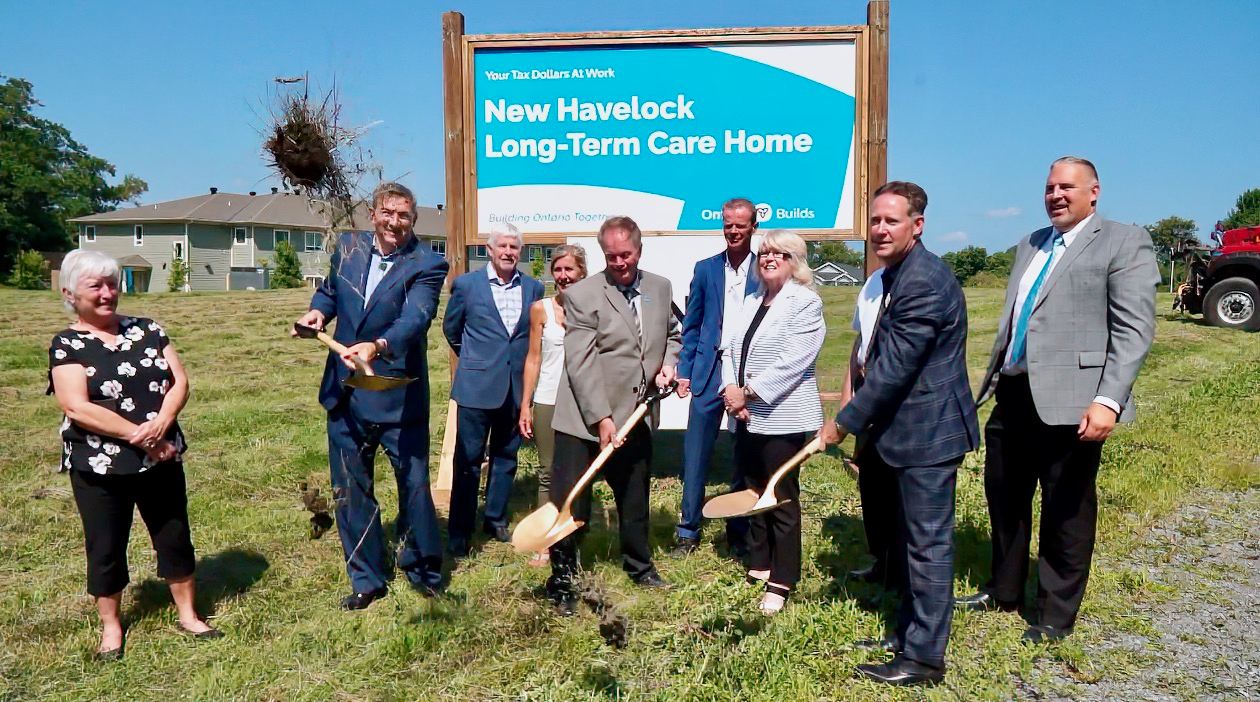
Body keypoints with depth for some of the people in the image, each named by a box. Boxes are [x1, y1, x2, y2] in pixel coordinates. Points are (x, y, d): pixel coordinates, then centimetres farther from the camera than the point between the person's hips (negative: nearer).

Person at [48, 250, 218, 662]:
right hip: (99, 468, -3)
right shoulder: (67, 345, -5)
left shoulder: (147, 330, 5)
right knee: (106, 547, 10)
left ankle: (187, 613, 27)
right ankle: (111, 626, 30)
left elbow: (180, 381, -1)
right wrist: (137, 434, -19)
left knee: (175, 535, 11)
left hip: (161, 458, 3)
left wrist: (161, 423, -18)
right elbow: (77, 407, -16)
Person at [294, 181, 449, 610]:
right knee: (350, 490, 13)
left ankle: (424, 570, 28)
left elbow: (415, 317, -26)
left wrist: (377, 346, -44)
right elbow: (330, 290, 22)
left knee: (414, 483, 4)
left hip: (399, 395, -5)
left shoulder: (426, 265, -11)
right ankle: (367, 580, 29)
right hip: (345, 394, 5)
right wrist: (318, 310, -1)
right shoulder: (348, 249, 6)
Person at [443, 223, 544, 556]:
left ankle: (496, 520, 29)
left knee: (506, 457, 13)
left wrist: (525, 367, 12)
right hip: (476, 387, -3)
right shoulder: (466, 284, -1)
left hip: (516, 388, 3)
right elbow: (451, 328, 11)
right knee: (468, 460, 1)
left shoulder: (533, 288, 5)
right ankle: (459, 531, 12)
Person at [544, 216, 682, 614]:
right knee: (570, 505, -2)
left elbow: (673, 334, 23)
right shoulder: (581, 295, -11)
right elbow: (580, 363, -16)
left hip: (637, 419, 5)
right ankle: (562, 582, 15)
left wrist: (668, 363, 1)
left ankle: (639, 566, 42)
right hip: (584, 422, -5)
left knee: (635, 499, 21)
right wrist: (601, 419, -21)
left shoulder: (661, 288, 6)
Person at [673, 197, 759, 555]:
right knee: (696, 453, 2)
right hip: (709, 372, 1)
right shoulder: (705, 269, 8)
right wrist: (684, 371, 2)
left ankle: (738, 532, 22)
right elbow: (691, 325, 10)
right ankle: (688, 530, 14)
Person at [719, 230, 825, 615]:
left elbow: (792, 361, -17)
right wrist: (730, 390, -6)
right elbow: (730, 350, 12)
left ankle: (781, 582, 8)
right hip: (746, 418, 7)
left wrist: (747, 392, -17)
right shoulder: (751, 302, 16)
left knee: (782, 500, 0)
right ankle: (759, 565, 28)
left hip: (782, 419, -7)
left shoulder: (806, 303, -7)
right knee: (754, 493, 14)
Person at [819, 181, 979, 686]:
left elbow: (895, 367, -25)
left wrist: (845, 423, -17)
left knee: (927, 544, -1)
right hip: (907, 431, 11)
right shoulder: (897, 275, 13)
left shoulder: (924, 281, -22)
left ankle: (923, 658, 10)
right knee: (911, 541, 20)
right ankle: (908, 632, 35)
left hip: (928, 432, -11)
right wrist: (870, 430, 19)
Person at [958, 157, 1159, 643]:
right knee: (1004, 495, 18)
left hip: (1070, 400, -7)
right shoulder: (1031, 244, 18)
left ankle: (1056, 613, 22)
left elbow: (1135, 330, -13)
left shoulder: (1124, 242, -5)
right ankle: (1004, 590, 36)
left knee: (1066, 510, 6)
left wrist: (1109, 400, -23)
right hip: (1015, 393, 7)